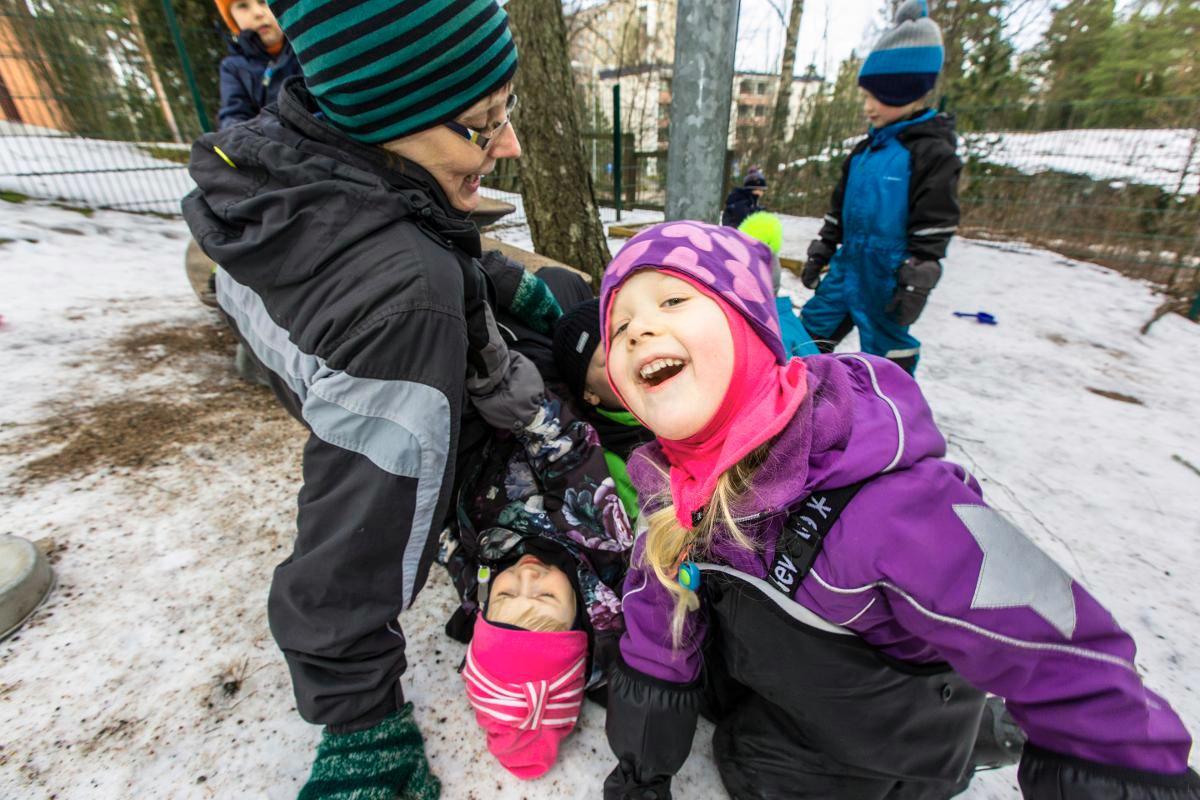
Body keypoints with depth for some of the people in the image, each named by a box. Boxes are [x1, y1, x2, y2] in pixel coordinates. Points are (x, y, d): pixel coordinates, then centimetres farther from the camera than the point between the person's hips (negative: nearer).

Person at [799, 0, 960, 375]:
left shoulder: (932, 151, -9)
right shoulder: (864, 150, 13)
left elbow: (933, 229, -14)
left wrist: (915, 286, -17)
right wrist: (819, 254, 16)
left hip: (888, 277, -7)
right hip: (849, 266, 7)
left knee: (885, 349, 3)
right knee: (812, 331, 12)